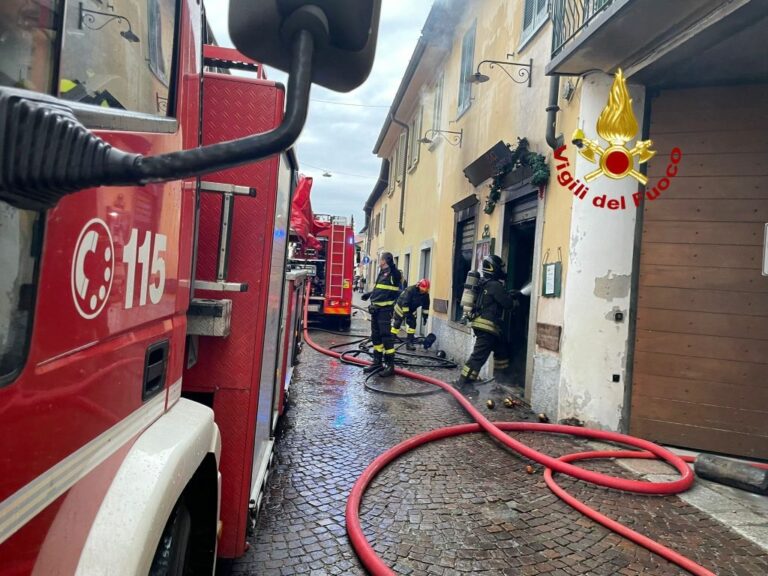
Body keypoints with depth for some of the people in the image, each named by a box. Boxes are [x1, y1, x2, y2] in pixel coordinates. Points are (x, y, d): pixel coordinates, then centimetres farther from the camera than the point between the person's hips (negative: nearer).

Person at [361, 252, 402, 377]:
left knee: (386, 336, -8)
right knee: (376, 336, 14)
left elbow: (398, 277, -35)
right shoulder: (381, 273, 17)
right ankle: (377, 362, 24)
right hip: (376, 309, 10)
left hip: (385, 309, -9)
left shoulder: (393, 273, -10)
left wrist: (392, 265, -49)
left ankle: (390, 365, -2)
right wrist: (369, 294, 38)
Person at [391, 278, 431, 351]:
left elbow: (426, 306, 0)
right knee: (396, 324, -4)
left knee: (412, 324, -5)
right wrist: (406, 314, -29)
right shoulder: (410, 290, -32)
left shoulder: (426, 295, -12)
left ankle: (409, 343, 0)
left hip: (412, 310, 5)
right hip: (401, 307, -5)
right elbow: (404, 303, -31)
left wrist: (425, 316, -2)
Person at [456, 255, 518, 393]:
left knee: (501, 349, 20)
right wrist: (512, 296, 7)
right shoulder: (495, 285, -15)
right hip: (487, 326, -11)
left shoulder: (484, 284, 14)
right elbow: (507, 304, -13)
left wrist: (509, 294, 18)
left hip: (484, 325, 11)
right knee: (479, 355, -8)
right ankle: (464, 381, -5)